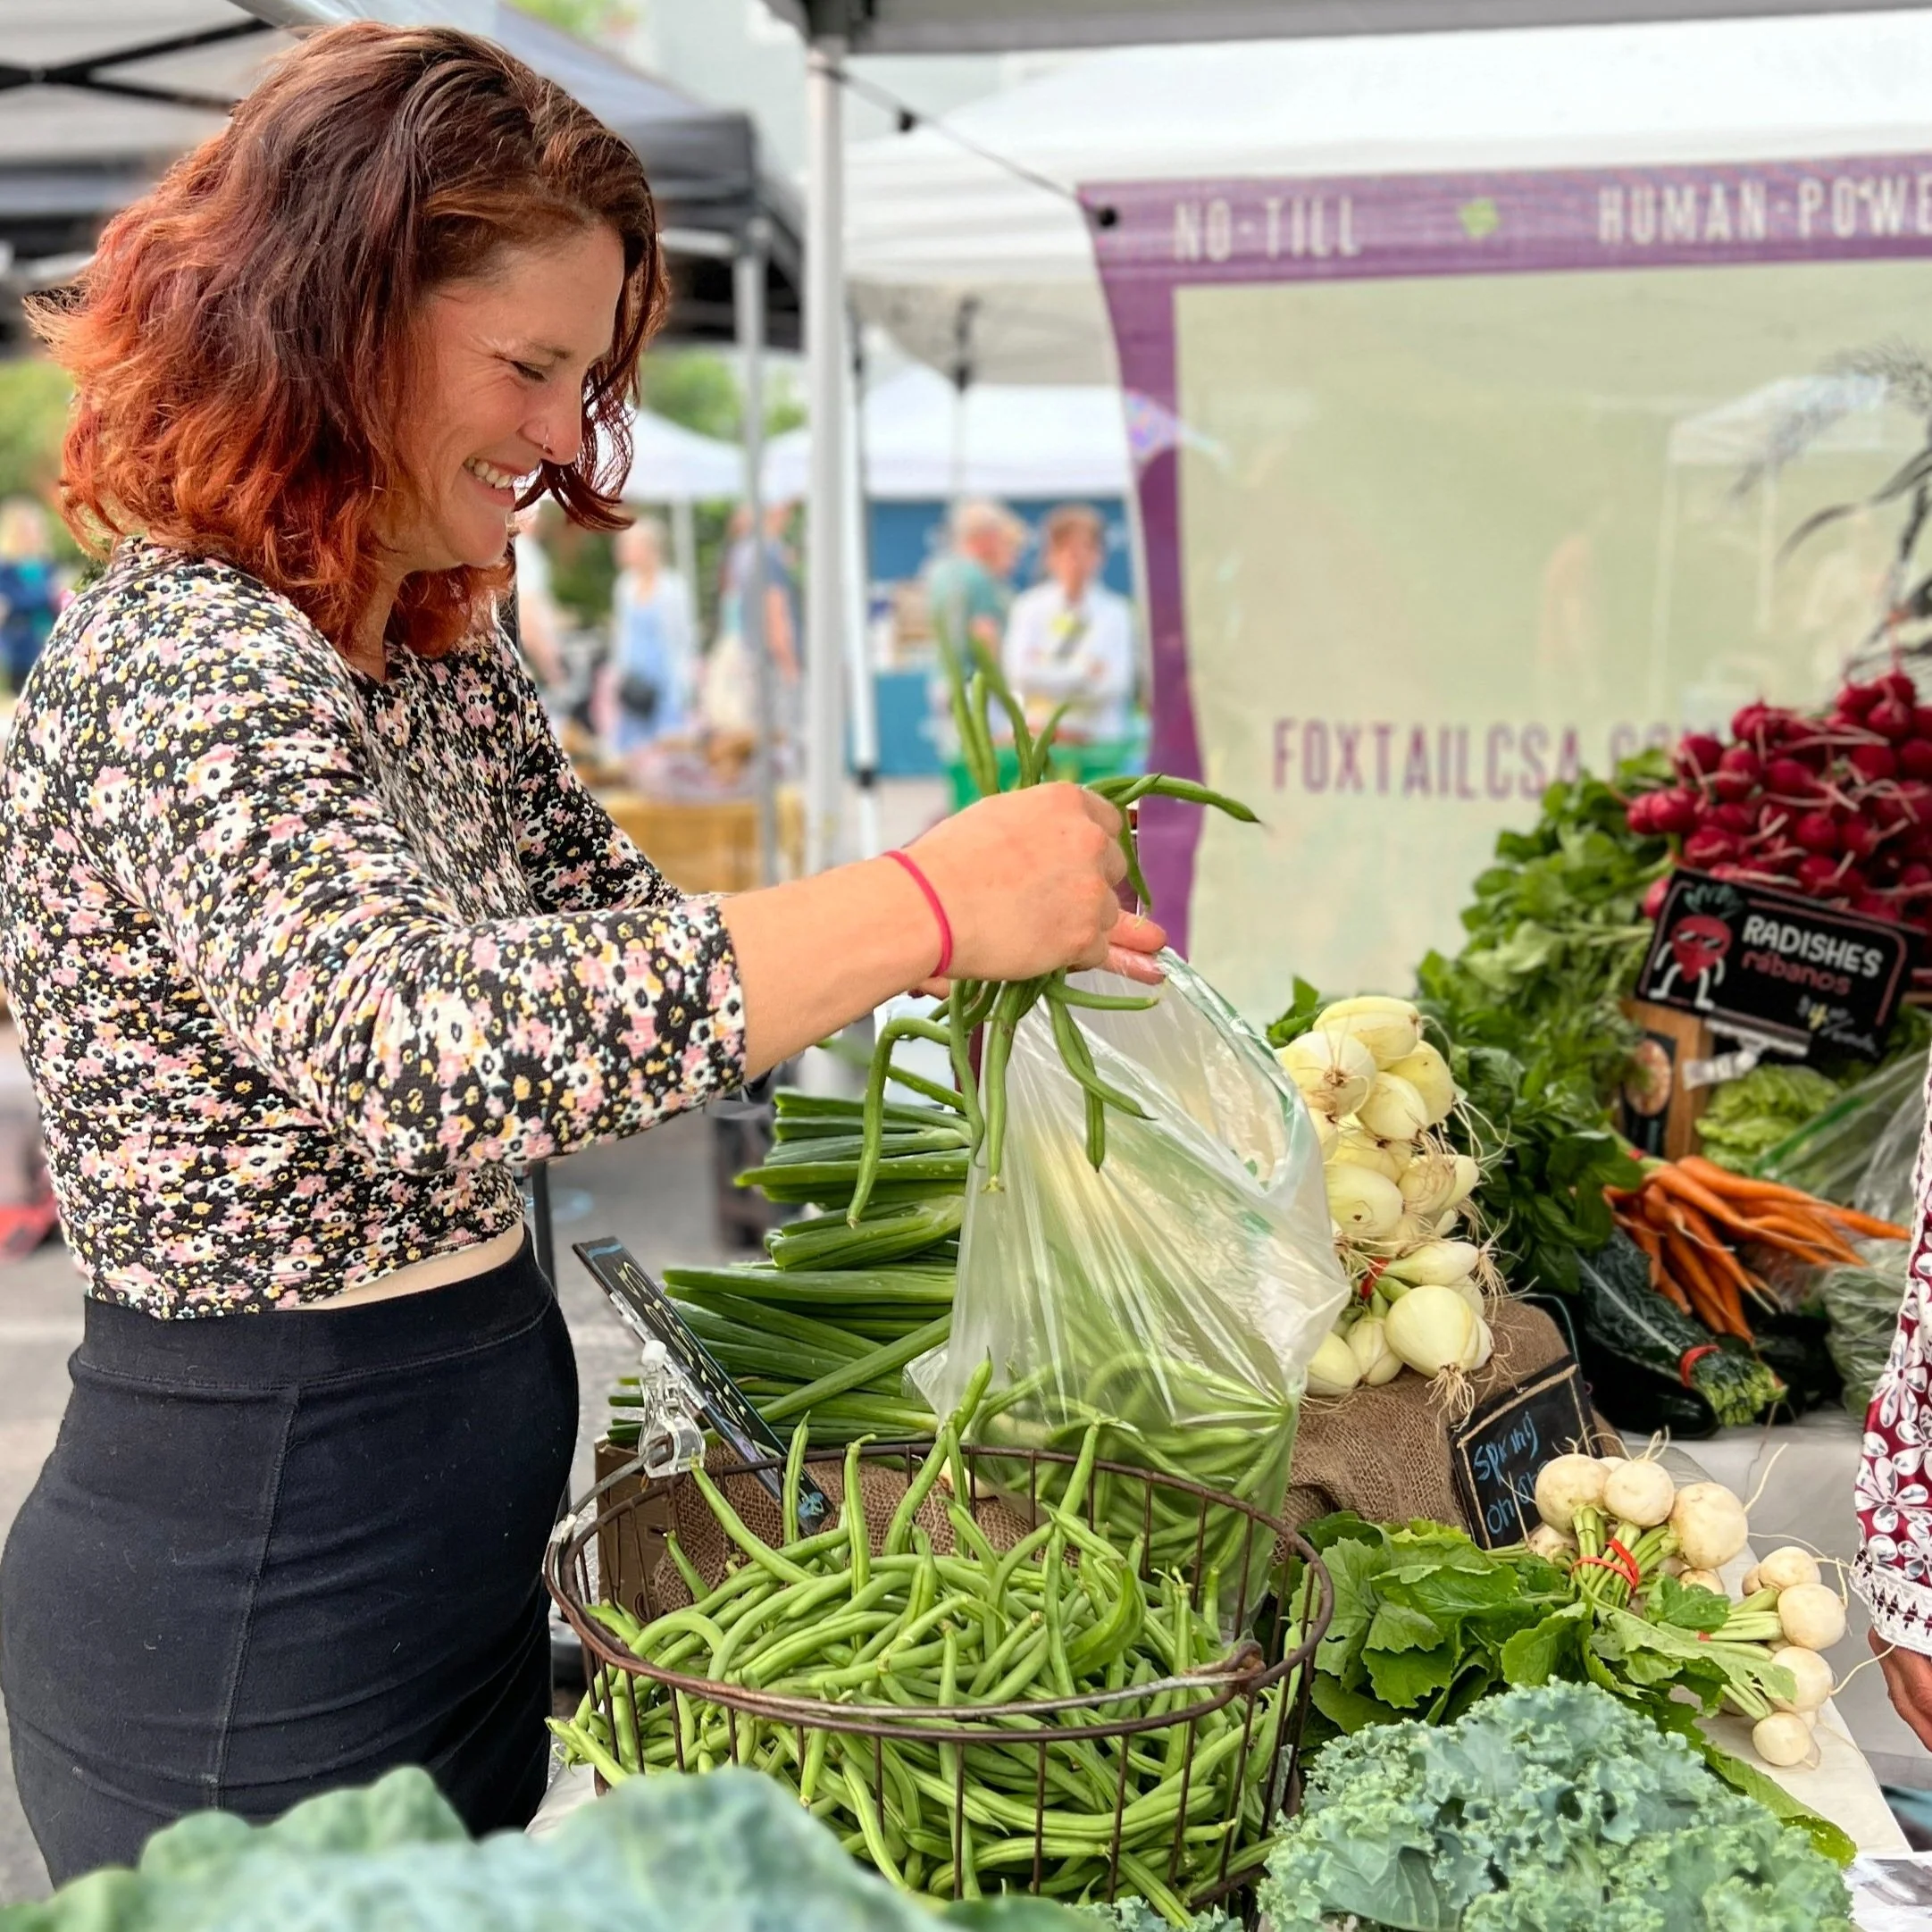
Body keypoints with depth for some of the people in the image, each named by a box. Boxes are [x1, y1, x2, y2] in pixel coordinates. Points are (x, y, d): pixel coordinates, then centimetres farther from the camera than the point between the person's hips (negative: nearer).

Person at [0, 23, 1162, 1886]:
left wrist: (1002, 928, -3)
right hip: (245, 1608, -8)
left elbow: (612, 937, 11)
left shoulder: (443, 657, 6)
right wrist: (926, 903, -34)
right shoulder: (175, 664, -23)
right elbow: (425, 1044, -39)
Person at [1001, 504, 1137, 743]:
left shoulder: (1116, 612, 5)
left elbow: (1115, 686, -6)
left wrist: (1049, 676, -8)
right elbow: (1020, 674, -6)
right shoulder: (1029, 607, 7)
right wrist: (1083, 675, -7)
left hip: (1099, 735, 0)